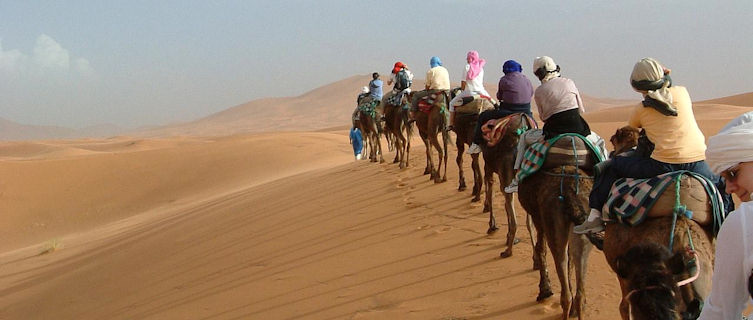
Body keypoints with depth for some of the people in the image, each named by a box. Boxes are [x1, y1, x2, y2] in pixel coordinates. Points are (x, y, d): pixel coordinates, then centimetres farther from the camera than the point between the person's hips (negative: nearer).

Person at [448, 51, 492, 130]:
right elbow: (482, 82, 16)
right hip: (481, 92, 4)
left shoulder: (467, 67, -5)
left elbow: (463, 82, -4)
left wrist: (462, 91, 11)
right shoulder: (480, 67, 10)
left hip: (469, 91, -4)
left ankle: (451, 124, 2)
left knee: (452, 103, 11)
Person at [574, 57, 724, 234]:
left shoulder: (640, 109, 4)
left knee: (613, 165, 15)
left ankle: (595, 216, 13)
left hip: (663, 165, -2)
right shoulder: (682, 92, 9)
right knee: (721, 184, 33)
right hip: (697, 164, 3)